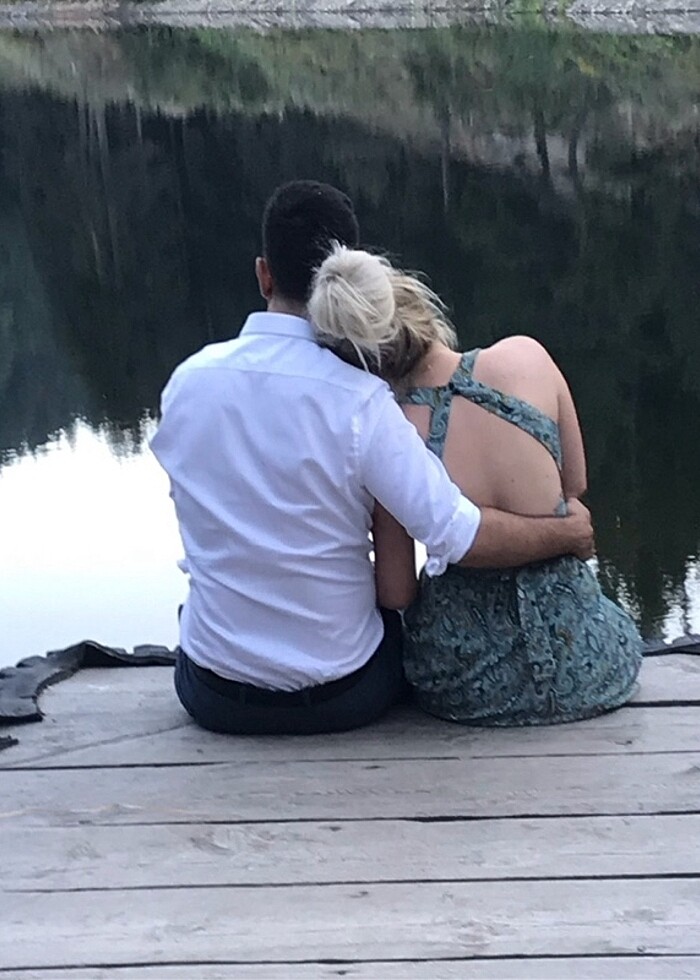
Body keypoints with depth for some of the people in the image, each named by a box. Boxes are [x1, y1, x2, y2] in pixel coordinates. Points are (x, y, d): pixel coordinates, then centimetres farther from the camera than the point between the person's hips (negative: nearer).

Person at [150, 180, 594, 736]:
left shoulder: (185, 382, -9)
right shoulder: (359, 401, -21)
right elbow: (460, 537, -22)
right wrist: (568, 534, -5)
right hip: (341, 698, -3)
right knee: (392, 605, 32)